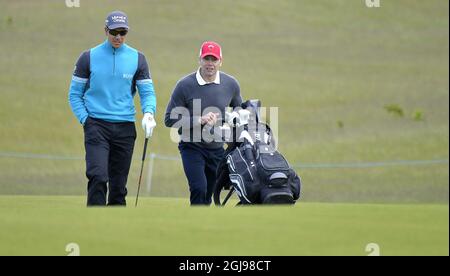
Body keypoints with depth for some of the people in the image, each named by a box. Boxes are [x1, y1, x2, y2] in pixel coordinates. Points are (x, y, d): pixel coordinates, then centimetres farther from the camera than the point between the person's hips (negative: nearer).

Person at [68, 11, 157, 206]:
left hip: (125, 127, 2)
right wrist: (84, 119, -5)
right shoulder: (89, 57, 3)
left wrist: (148, 113, -14)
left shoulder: (137, 58, 7)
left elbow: (147, 92, 6)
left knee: (119, 184, 7)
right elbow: (75, 93, 7)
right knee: (98, 177, -18)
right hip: (96, 125, -2)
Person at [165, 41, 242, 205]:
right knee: (199, 189, -21)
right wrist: (199, 120, -20)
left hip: (217, 149, 4)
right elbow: (170, 119, -10)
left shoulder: (231, 84, 0)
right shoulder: (185, 85, -11)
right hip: (192, 148, -4)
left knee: (207, 197, 10)